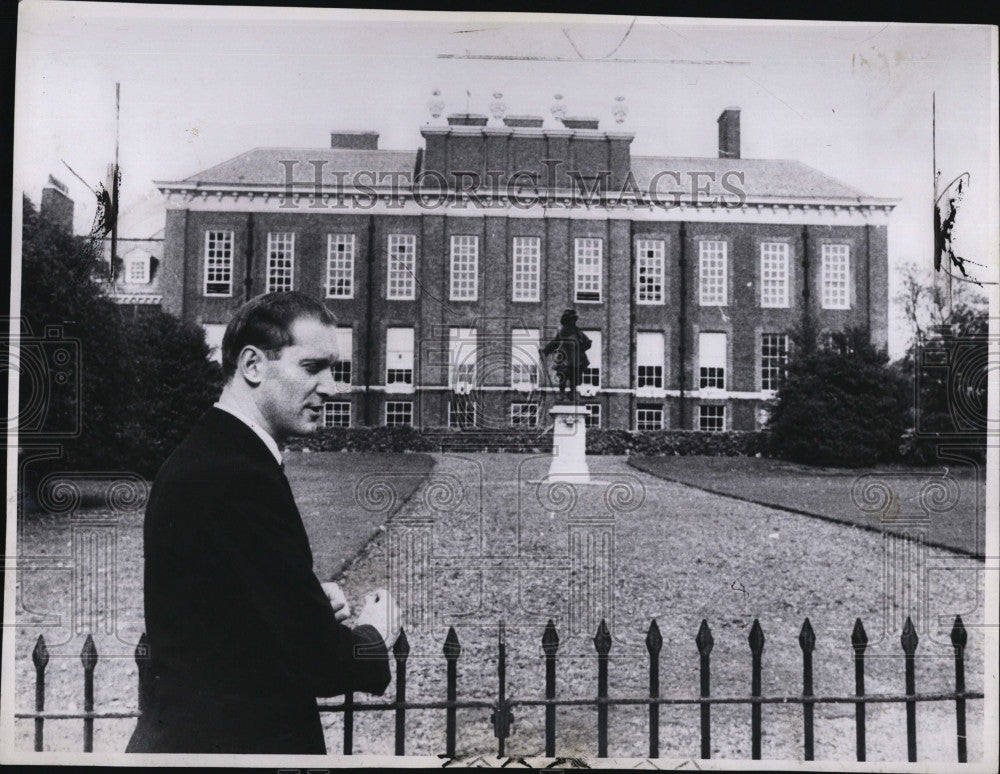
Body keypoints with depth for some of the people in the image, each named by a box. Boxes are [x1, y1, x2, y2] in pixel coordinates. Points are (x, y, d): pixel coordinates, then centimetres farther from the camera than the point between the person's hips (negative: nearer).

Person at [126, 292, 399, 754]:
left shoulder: (197, 456, 5)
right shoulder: (240, 477, -25)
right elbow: (315, 662, -25)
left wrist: (313, 600, 0)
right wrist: (374, 638, -5)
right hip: (236, 741, -9)